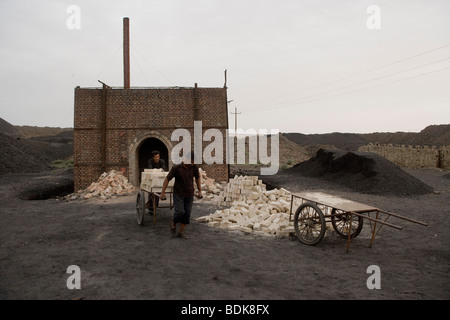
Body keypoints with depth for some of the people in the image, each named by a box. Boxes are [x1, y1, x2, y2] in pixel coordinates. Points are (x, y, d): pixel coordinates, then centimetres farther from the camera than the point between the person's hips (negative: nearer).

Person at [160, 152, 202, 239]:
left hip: (189, 195, 4)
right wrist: (163, 192, -6)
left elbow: (197, 178, 13)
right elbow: (167, 179, -7)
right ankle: (173, 224, 20)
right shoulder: (176, 168, -14)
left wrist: (200, 191, 13)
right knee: (180, 211, -11)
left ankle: (181, 232, 16)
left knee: (187, 214, 2)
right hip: (178, 194, -3)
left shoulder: (194, 167, -4)